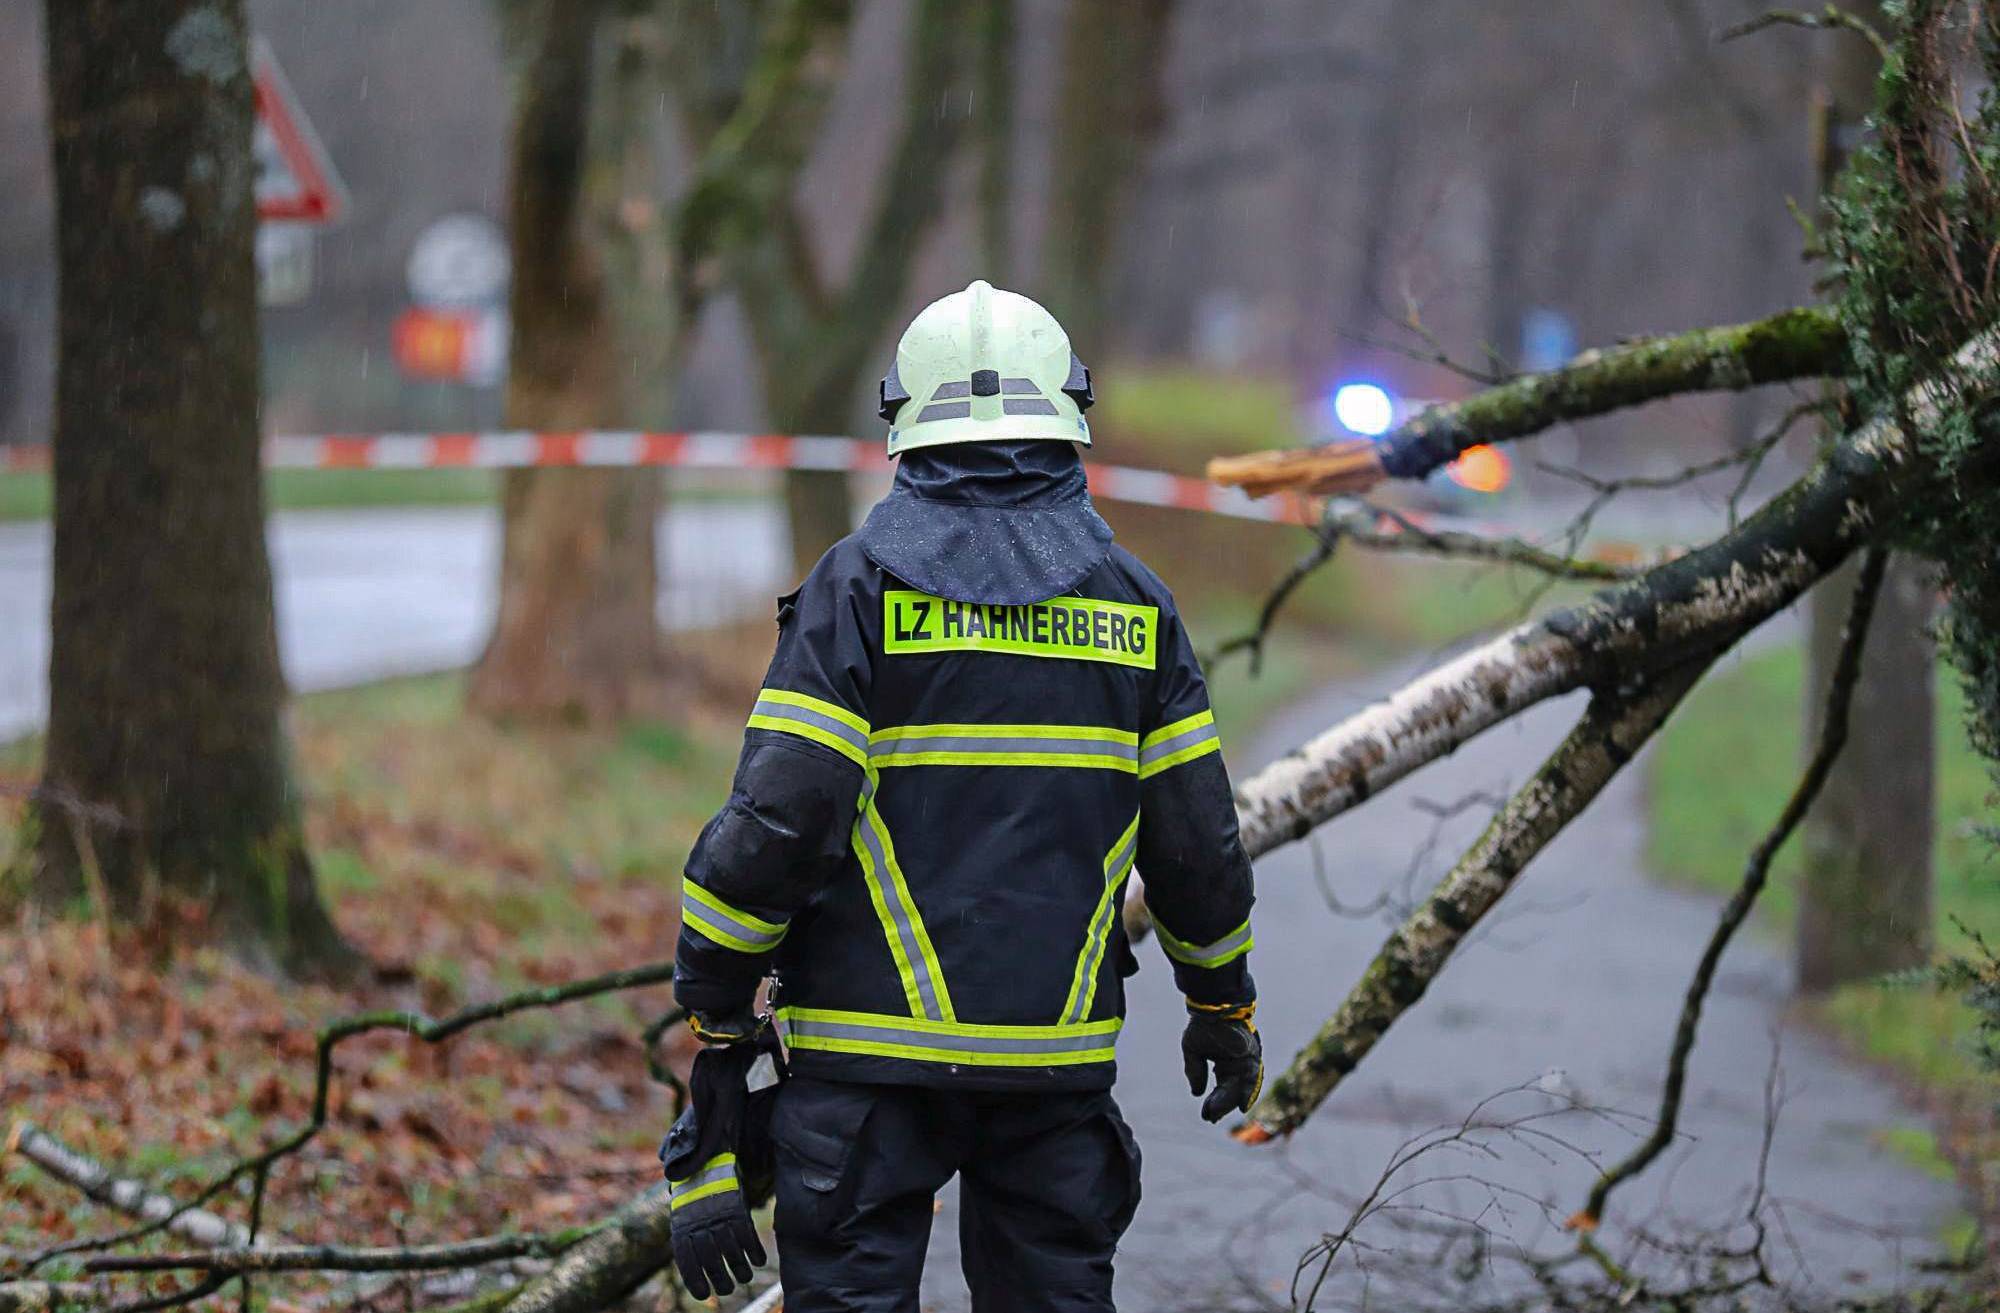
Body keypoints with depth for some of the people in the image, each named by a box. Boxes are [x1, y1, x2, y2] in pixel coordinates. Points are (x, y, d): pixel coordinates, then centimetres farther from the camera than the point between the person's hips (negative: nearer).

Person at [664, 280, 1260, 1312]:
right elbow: (1196, 838, 8)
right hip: (1057, 1059, 3)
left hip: (873, 1051, -3)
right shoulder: (1131, 599, 6)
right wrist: (1222, 1004, 24)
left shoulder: (863, 581, -6)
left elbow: (779, 815, -12)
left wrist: (714, 1004, -3)